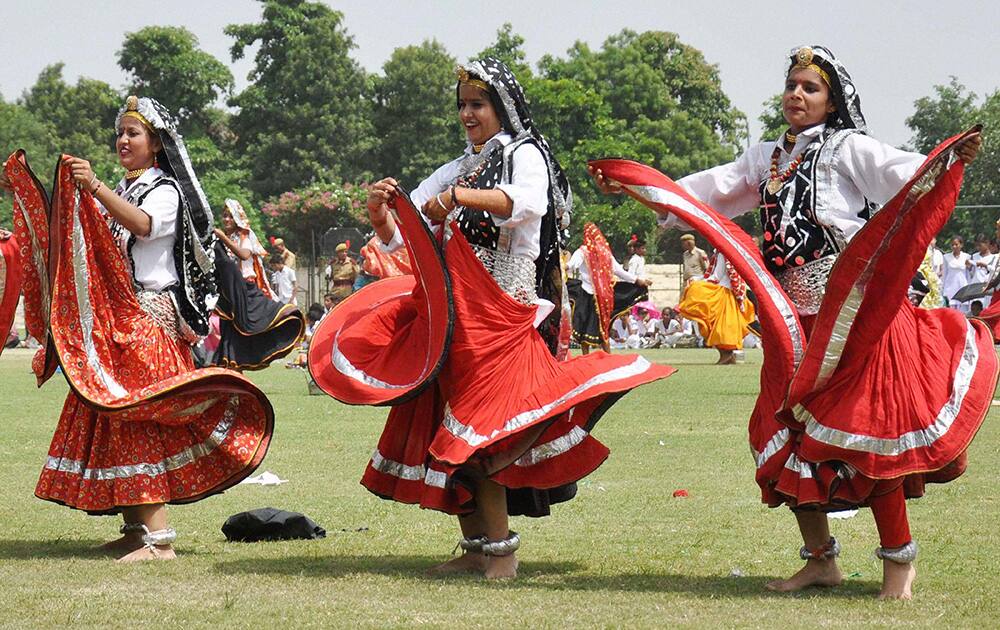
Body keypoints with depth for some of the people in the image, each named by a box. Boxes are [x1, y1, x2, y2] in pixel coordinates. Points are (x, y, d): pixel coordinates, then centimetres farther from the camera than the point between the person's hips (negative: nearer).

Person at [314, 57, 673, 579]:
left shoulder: (526, 155, 1)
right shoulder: (456, 170, 20)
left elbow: (529, 203, -24)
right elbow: (397, 238, 15)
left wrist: (461, 197, -35)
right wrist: (380, 213, -8)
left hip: (503, 314, -7)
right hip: (453, 314, 7)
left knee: (476, 430, -15)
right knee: (444, 427, 2)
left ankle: (501, 548, -13)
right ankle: (475, 546, 8)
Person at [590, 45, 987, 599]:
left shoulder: (848, 149, -2)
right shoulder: (767, 159, 17)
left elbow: (907, 175, -17)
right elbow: (706, 190, 20)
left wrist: (952, 159, -36)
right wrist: (634, 188, 15)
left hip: (855, 317, -7)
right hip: (794, 325, 7)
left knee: (865, 430, -9)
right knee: (787, 433, 6)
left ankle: (899, 559, 1)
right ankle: (820, 560, 18)